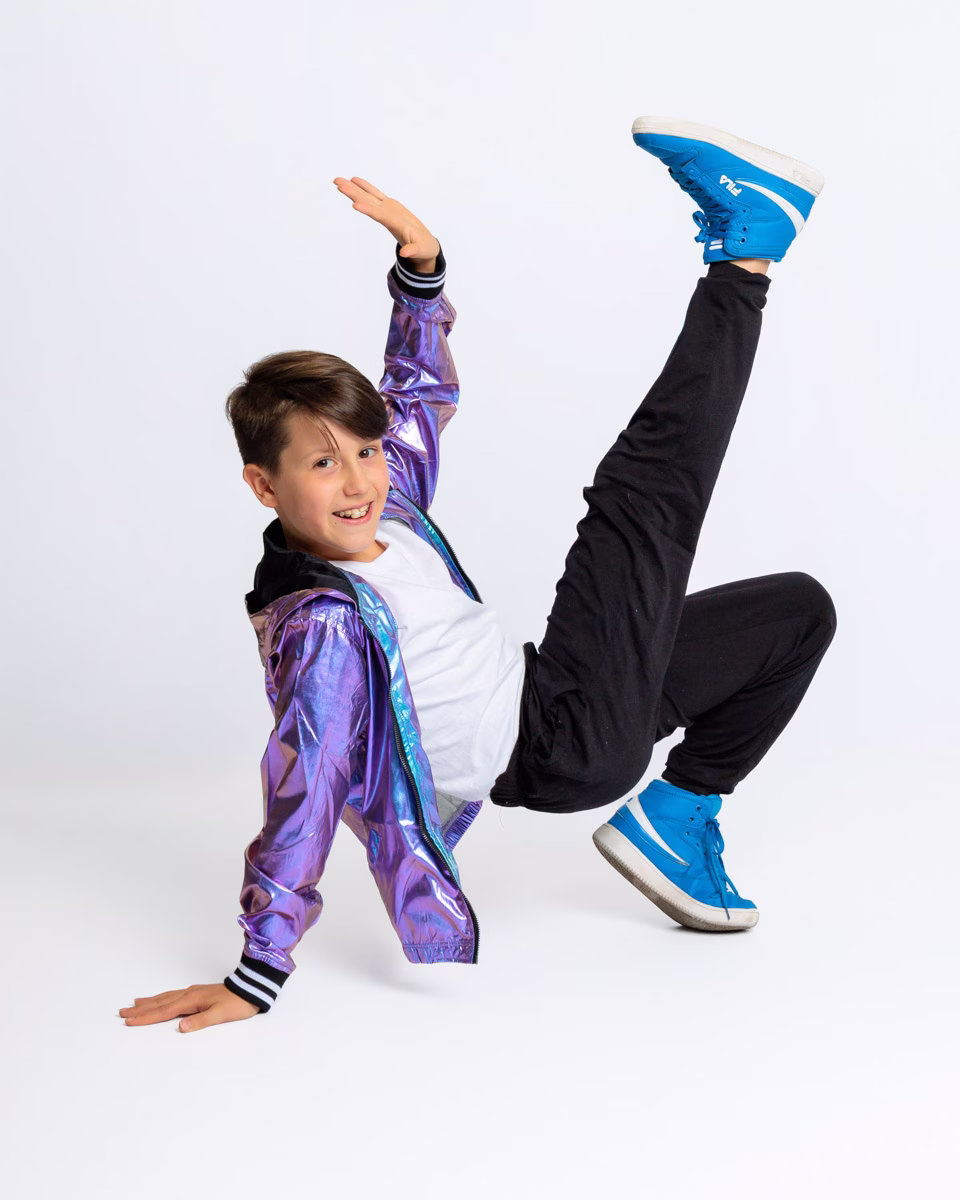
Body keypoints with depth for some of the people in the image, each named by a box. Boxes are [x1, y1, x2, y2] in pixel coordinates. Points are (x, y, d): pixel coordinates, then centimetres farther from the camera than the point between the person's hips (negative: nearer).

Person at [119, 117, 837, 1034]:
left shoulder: (387, 502, -1)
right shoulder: (322, 625, -26)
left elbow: (419, 389, 16)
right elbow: (303, 797, -31)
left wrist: (420, 266, 0)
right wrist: (254, 981, -34)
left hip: (542, 700, 10)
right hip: (569, 746, -9)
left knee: (796, 610, 21)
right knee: (643, 496, -5)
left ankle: (677, 815, 15)